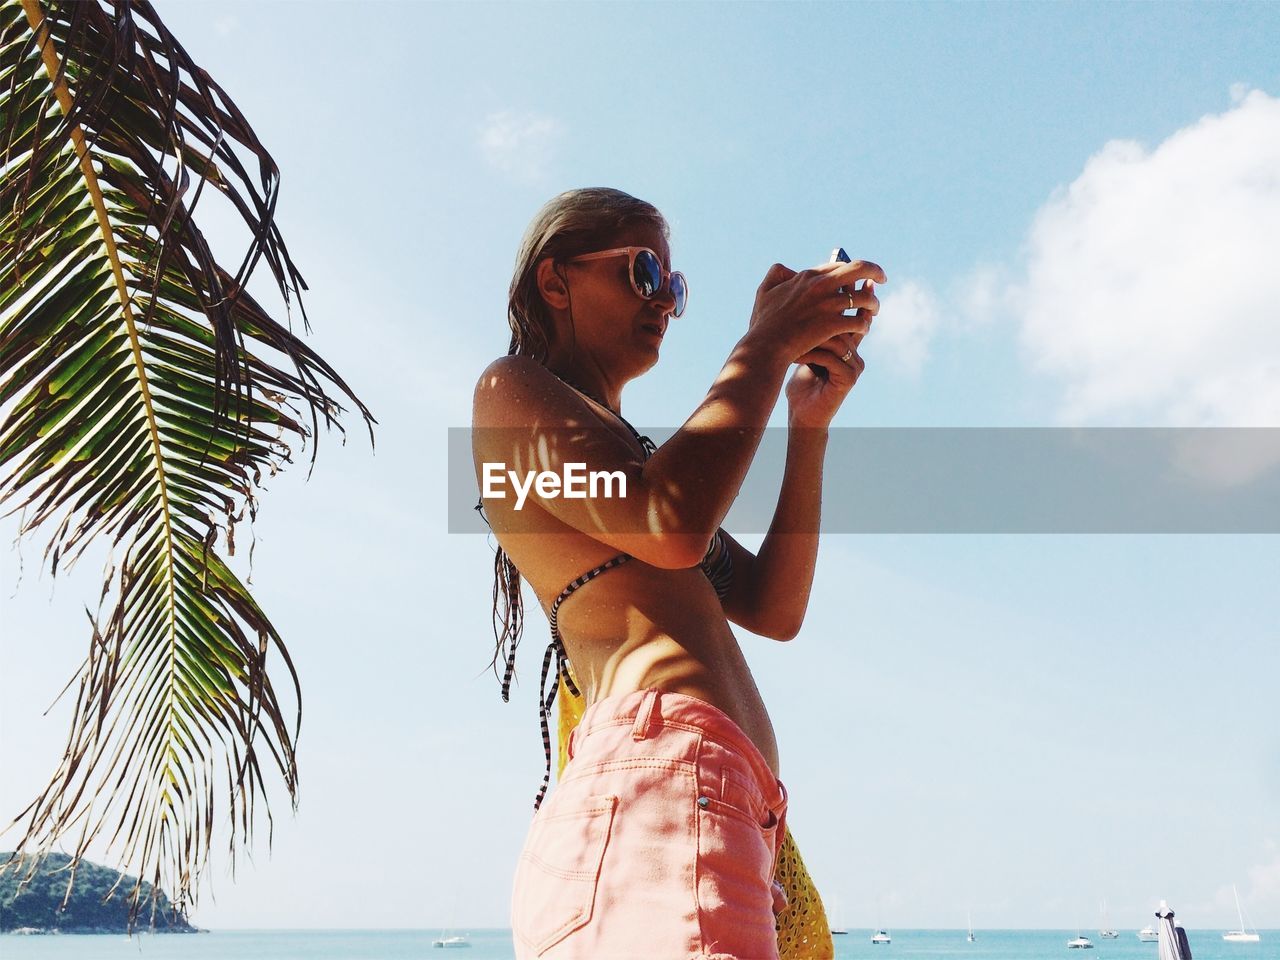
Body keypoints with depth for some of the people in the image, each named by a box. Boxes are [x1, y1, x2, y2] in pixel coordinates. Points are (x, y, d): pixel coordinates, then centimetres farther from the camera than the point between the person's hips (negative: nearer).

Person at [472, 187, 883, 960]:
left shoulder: (628, 451, 30)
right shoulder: (511, 389, 5)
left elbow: (774, 611, 19)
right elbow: (672, 527, -15)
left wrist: (810, 426, 12)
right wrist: (768, 345, -2)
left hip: (738, 804, 9)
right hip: (661, 769, -9)